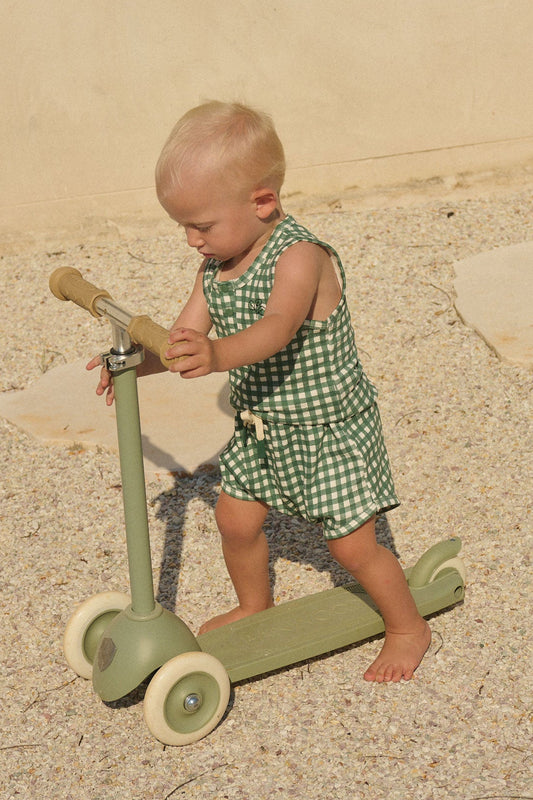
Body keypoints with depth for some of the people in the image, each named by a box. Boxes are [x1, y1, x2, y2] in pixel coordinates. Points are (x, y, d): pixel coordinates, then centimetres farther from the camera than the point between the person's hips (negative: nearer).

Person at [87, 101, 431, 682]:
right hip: (262, 428, 8)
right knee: (235, 519, 15)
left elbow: (278, 326, -46)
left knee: (352, 544, -1)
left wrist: (219, 355, -65)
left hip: (329, 427, -7)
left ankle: (408, 627, 24)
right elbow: (182, 343, -1)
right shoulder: (215, 266, -3)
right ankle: (255, 607, 43)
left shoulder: (300, 257, -28)